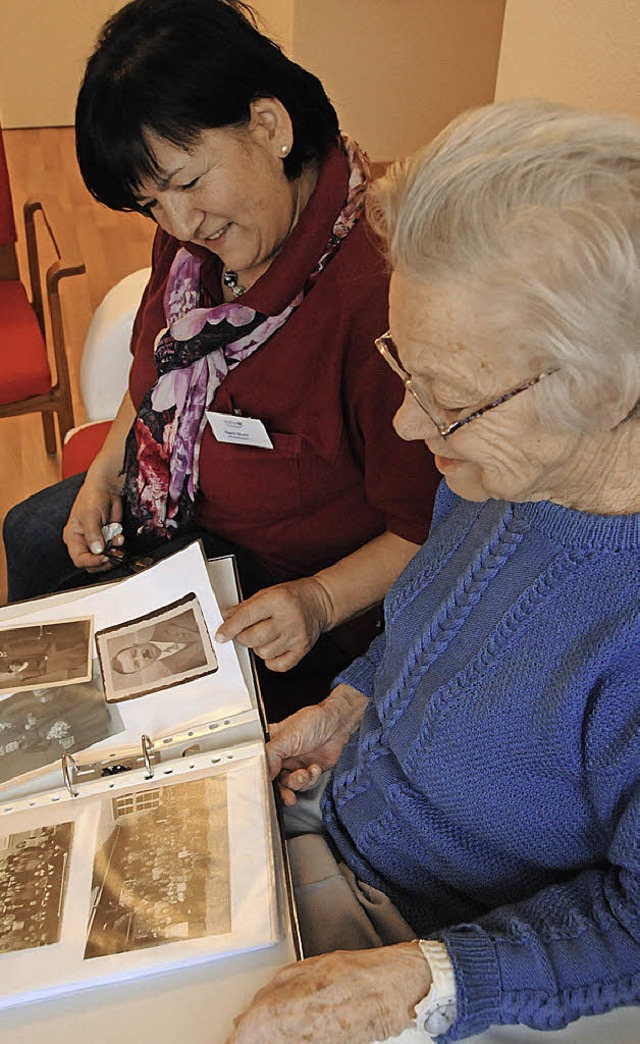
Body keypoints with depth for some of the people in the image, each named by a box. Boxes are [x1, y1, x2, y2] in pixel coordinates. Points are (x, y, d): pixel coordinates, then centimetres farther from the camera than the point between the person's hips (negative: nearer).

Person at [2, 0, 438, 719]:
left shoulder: (383, 289, -37)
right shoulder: (193, 232, -10)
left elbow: (427, 527, -27)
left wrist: (320, 601, -34)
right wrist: (105, 471, 1)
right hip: (176, 498, 8)